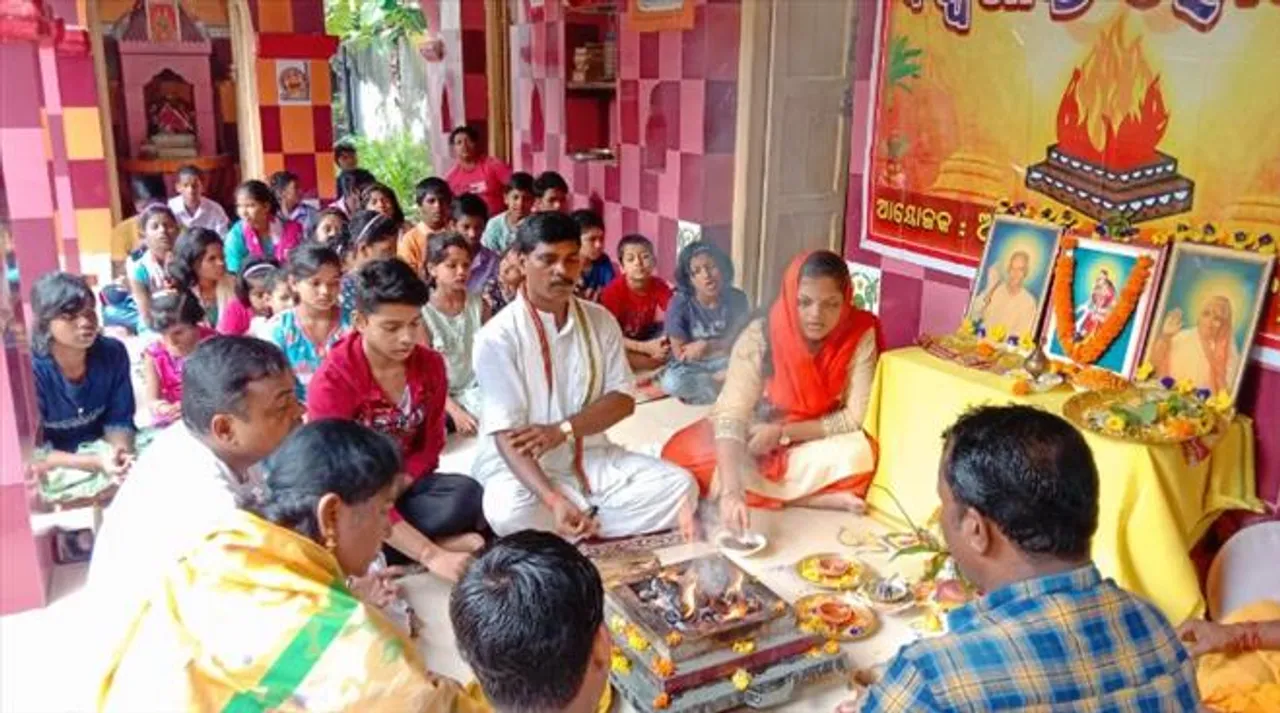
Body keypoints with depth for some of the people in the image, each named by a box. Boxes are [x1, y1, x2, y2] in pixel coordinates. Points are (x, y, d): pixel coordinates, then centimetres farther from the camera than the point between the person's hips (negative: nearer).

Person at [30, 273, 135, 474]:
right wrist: (95, 462, -32)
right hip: (56, 468, -4)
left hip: (99, 449, 4)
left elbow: (119, 420, -3)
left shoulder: (113, 353, -9)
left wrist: (121, 449, -26)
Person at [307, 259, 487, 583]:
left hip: (404, 482, 3)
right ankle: (442, 543, -19)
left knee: (467, 496, -28)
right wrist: (431, 556, -38)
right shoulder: (332, 381, -22)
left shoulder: (430, 365, -5)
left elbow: (430, 447, 3)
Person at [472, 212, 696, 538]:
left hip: (592, 458, 5)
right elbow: (506, 435, -20)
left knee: (678, 486, -14)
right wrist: (553, 500, -35)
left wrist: (562, 430, -18)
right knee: (510, 513, -37)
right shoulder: (498, 336, -14)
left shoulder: (601, 321, 3)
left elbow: (623, 399, 0)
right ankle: (595, 527, -10)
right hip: (519, 466, -4)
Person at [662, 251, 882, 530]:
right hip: (755, 440, 1)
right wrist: (732, 491, -47)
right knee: (684, 454, -26)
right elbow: (731, 416, -33)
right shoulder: (759, 337, -25)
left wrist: (783, 432, -23)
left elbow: (855, 418, -16)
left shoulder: (860, 335, -21)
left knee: (859, 454, -33)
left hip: (812, 444, -1)